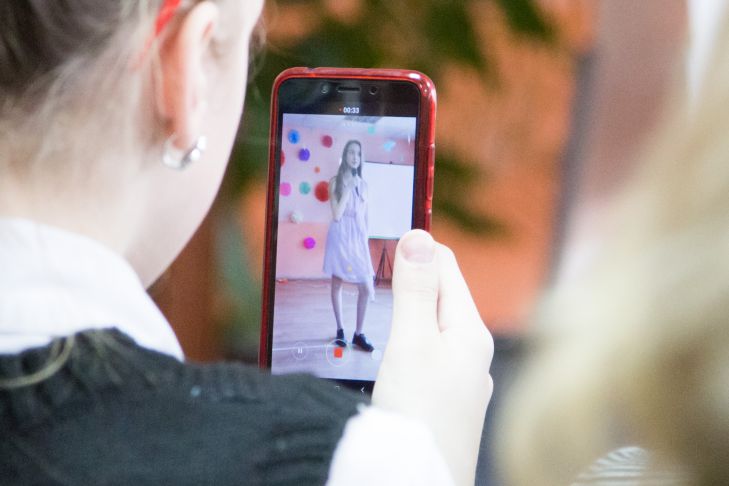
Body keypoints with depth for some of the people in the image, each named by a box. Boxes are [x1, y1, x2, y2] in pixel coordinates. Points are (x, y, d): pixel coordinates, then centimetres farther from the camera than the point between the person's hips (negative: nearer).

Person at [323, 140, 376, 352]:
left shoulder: (362, 184, 10)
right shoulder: (336, 181, -3)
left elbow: (364, 216, 14)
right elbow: (336, 215, -12)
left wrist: (365, 240, 11)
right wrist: (348, 189, -14)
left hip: (358, 238, 4)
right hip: (340, 236, -4)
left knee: (366, 288, -5)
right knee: (337, 284, 5)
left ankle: (359, 334, 3)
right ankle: (340, 330, 15)